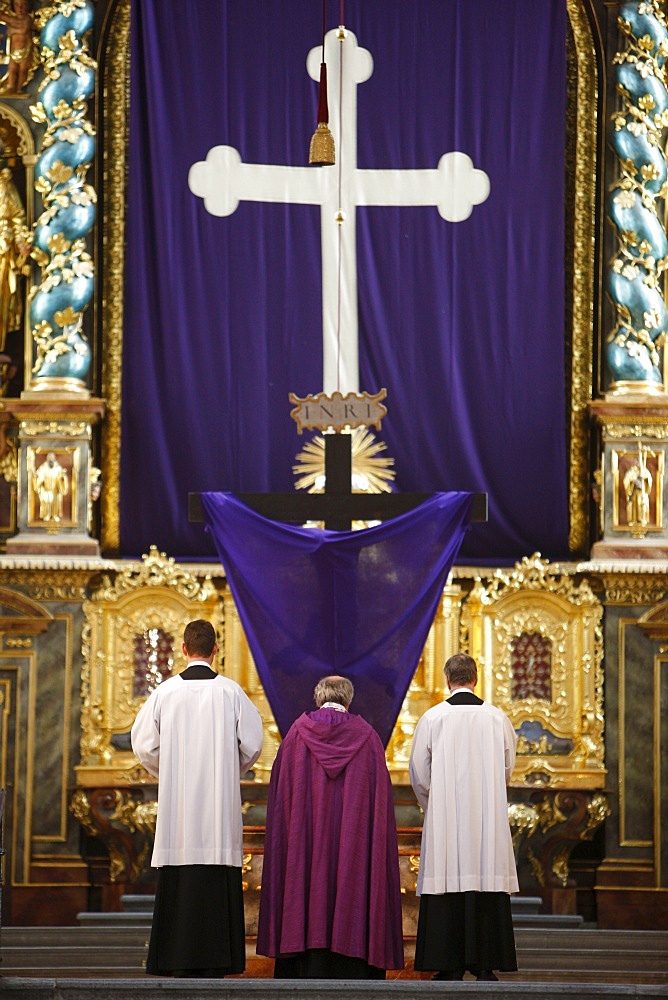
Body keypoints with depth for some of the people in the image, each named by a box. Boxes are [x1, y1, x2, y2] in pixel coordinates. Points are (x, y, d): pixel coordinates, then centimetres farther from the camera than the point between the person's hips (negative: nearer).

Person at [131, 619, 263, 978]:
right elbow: (252, 745, -1)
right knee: (218, 888, 0)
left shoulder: (165, 692, 0)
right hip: (220, 803, -1)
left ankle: (180, 965, -1)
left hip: (176, 800, 1)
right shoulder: (231, 692, -1)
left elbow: (143, 745, 1)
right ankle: (214, 964, -4)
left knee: (178, 886, 2)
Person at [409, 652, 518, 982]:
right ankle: (484, 963, 2)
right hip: (488, 817, 2)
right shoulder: (498, 718, 2)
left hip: (445, 818, -1)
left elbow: (419, 772, 1)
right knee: (486, 882, 3)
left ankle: (451, 966, -2)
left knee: (448, 881, 0)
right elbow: (507, 769, 11)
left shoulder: (432, 718, -4)